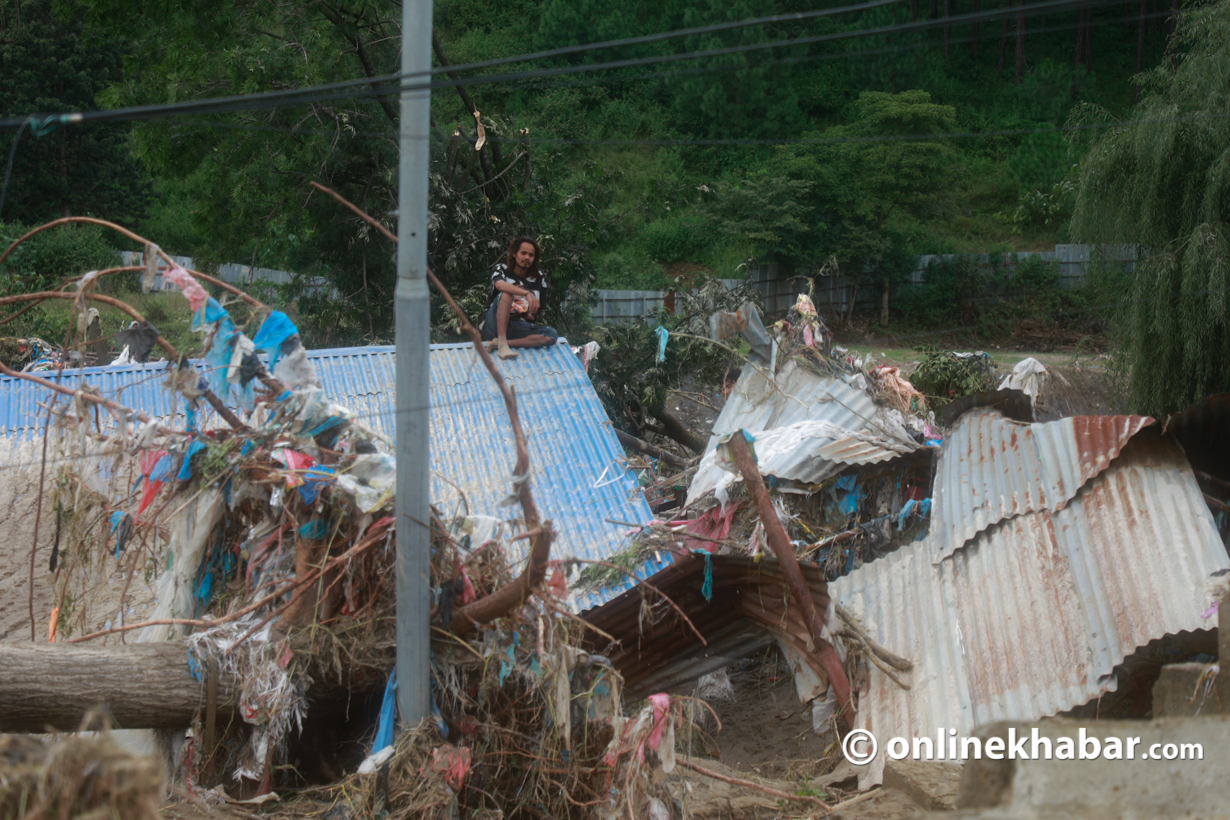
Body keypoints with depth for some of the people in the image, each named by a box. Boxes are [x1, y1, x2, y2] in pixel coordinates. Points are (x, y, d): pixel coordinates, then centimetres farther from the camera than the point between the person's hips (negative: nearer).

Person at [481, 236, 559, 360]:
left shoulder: (539, 278, 11)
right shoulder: (501, 269, 2)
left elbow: (537, 310, 16)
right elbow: (499, 285, -23)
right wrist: (527, 293, -35)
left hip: (520, 329, 4)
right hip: (496, 326, -3)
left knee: (551, 335, -22)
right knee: (506, 293, -28)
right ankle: (502, 344, -41)